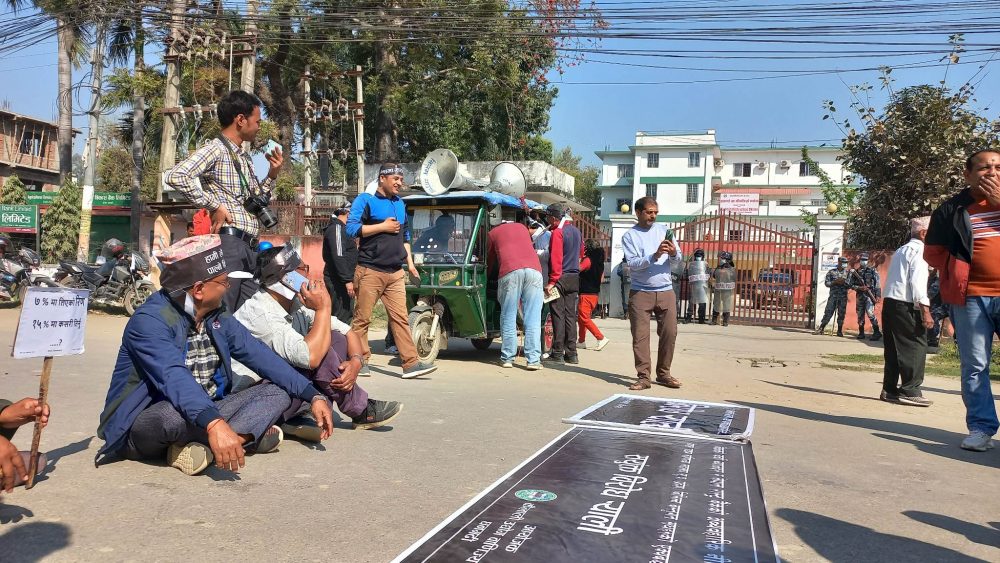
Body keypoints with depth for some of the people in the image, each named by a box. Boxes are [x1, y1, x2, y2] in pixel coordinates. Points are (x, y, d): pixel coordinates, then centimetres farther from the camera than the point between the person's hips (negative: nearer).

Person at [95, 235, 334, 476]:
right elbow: (174, 377, -37)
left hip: (203, 416, 7)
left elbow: (261, 356, 1)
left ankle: (202, 446, -24)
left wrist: (313, 396, -7)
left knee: (277, 393, -6)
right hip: (142, 427, -7)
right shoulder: (150, 321, -20)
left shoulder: (218, 319, 4)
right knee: (176, 412, -40)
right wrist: (214, 423, -53)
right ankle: (248, 434, -15)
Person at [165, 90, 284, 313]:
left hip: (249, 248, 9)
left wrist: (272, 175, 13)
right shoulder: (215, 149, -7)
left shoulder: (244, 157, 21)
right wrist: (215, 205, -17)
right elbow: (176, 177, -21)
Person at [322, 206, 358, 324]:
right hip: (338, 280, -10)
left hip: (342, 279, 10)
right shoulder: (337, 228, -13)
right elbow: (338, 256, -21)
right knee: (342, 316, -9)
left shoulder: (341, 228, 18)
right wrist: (347, 280, -23)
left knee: (347, 313, 14)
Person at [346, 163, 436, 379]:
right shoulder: (365, 200, -3)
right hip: (370, 271, -5)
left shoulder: (400, 204, 17)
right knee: (362, 318, 1)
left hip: (395, 273, 6)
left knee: (400, 318, 1)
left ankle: (411, 363, -2)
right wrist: (383, 226, -13)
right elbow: (351, 229, -14)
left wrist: (410, 263, 17)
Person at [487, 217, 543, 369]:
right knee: (533, 318, 1)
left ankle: (507, 358, 7)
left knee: (509, 316, 6)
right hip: (534, 270, 2)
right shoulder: (522, 227, 33)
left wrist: (490, 275, 51)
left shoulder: (493, 233, 26)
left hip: (510, 271, -2)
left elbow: (490, 260, 33)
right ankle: (533, 360, -4)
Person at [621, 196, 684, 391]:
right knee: (640, 336, -3)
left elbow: (678, 263, 9)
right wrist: (655, 255, -24)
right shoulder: (630, 236, 1)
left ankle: (663, 373, 15)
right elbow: (633, 264, -12)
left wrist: (673, 254, -13)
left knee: (669, 333, 2)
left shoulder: (663, 230, 10)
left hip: (666, 291, 3)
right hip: (640, 292, -3)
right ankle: (643, 377, 4)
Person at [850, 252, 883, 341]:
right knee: (860, 315, 7)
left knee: (870, 313, -17)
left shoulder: (872, 271, 2)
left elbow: (877, 284, -2)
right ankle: (861, 333, 16)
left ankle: (877, 332, -13)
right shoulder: (855, 272, 10)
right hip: (859, 296, 4)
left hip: (869, 295, -4)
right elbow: (851, 285, 7)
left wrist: (878, 295, -9)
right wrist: (860, 288, -11)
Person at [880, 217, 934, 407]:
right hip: (906, 306, -9)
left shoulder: (901, 251, 21)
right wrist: (925, 311, -17)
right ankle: (910, 391, -4)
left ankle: (889, 390, 13)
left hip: (890, 303, 9)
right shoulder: (919, 250, -7)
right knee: (916, 345, -4)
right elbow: (917, 282, -15)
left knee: (894, 348, 11)